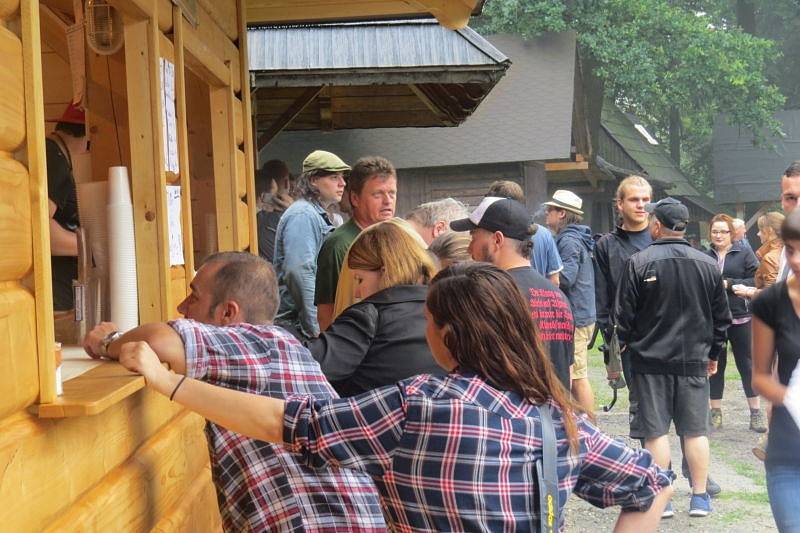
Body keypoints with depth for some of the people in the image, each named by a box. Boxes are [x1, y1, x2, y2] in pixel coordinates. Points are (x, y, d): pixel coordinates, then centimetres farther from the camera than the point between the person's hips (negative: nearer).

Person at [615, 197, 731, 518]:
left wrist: (622, 344, 9)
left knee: (656, 431, 4)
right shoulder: (707, 264, 2)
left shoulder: (639, 262, -10)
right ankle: (700, 497, 13)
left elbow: (624, 314, -7)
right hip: (694, 361, 3)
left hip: (650, 359, -3)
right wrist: (713, 354, 20)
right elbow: (722, 317, 9)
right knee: (695, 430, 10)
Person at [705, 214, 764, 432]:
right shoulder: (705, 257, 5)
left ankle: (756, 412, 14)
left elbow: (756, 281, -7)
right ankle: (716, 412, 18)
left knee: (747, 365, 4)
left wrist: (729, 284, -14)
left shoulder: (744, 254, -1)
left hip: (740, 317, -2)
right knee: (715, 365, 8)